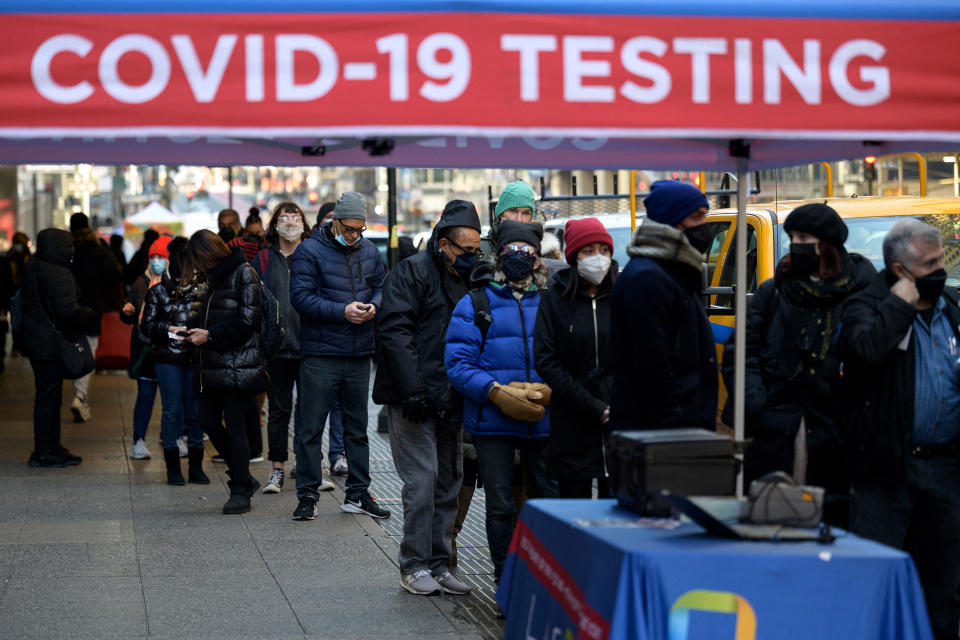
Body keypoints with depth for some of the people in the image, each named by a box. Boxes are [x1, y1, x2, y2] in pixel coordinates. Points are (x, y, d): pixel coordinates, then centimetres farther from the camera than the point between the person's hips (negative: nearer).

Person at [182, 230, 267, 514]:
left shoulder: (244, 274, -9)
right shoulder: (217, 277, 16)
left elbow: (247, 321, -14)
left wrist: (210, 335, -14)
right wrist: (198, 332, 6)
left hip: (240, 364, -9)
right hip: (216, 363, 9)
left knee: (234, 425, -5)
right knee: (208, 421, 7)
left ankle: (241, 490, 5)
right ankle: (243, 478, 21)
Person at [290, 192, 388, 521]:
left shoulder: (369, 251, 9)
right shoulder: (309, 251, -7)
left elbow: (381, 286, 16)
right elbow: (301, 296, -13)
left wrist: (374, 306, -7)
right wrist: (342, 312, -21)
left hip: (359, 355, 5)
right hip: (320, 354, -5)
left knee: (357, 426, 13)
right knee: (311, 428, -1)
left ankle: (358, 494, 22)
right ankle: (307, 496, 6)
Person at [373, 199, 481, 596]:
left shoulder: (466, 281, 17)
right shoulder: (412, 272, -7)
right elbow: (395, 332, -16)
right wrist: (413, 391, -22)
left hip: (449, 401, 8)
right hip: (415, 401, -8)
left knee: (449, 482, 9)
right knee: (422, 480, -9)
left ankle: (438, 565, 16)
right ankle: (414, 566, 0)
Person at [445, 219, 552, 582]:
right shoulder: (474, 304, 3)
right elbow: (458, 362, -5)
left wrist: (551, 390, -13)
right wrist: (498, 394, -18)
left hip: (544, 421, 2)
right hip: (492, 423, -2)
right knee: (500, 506, 4)